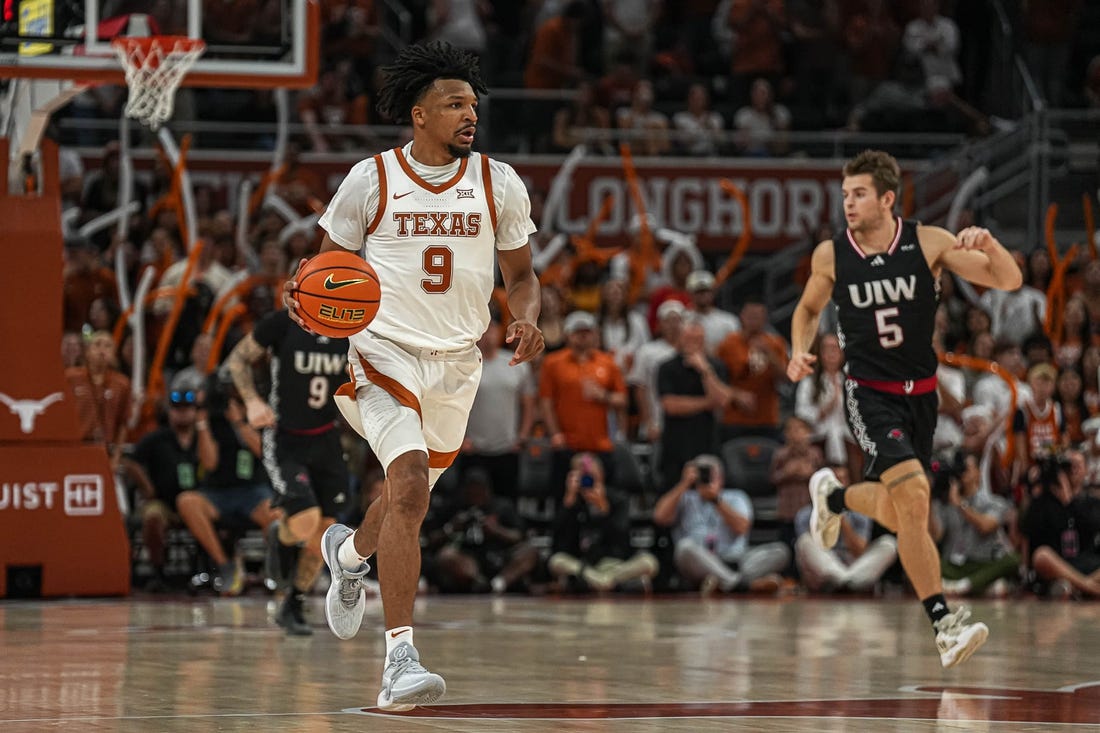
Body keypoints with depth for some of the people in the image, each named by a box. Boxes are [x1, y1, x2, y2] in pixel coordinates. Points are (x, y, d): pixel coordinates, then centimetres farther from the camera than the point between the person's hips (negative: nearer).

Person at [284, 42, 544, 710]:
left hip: (458, 360, 4)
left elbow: (520, 275, 11)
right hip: (386, 350, -4)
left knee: (410, 494, 20)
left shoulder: (499, 184, 2)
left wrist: (527, 321, -11)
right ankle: (400, 659, -24)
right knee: (410, 488, -23)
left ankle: (349, 552, 57)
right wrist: (306, 298, -17)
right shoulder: (370, 180, -5)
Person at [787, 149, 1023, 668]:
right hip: (869, 395, -3)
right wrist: (799, 352, -4)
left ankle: (833, 496, 49)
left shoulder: (928, 243, -8)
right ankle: (943, 623, -20)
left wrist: (988, 246, -29)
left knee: (894, 514, 15)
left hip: (921, 393, 3)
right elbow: (808, 308, 14)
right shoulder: (830, 255, -6)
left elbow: (1009, 281, -9)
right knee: (914, 498, -23)